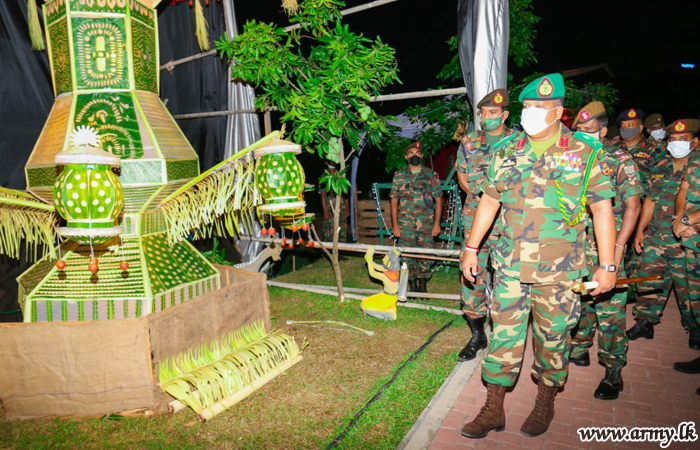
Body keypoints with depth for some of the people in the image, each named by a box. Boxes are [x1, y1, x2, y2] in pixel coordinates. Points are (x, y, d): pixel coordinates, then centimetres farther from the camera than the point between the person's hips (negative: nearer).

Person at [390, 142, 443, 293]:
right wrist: (395, 224, 1)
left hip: (427, 224, 0)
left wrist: (437, 223, -2)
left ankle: (423, 286, 17)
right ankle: (413, 286, 16)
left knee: (426, 255, 2)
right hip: (405, 224, 1)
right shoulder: (399, 176, 7)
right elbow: (394, 200, 7)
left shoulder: (431, 175, 5)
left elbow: (438, 200, 5)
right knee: (408, 256, 3)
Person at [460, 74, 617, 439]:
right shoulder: (506, 150, 5)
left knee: (552, 337, 12)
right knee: (503, 334, 6)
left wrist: (607, 265, -5)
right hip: (509, 264, 2)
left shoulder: (585, 152, -3)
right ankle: (493, 409, 20)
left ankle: (545, 402, 35)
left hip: (559, 269, -2)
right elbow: (489, 201, 11)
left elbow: (602, 209, -1)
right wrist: (471, 249, 10)